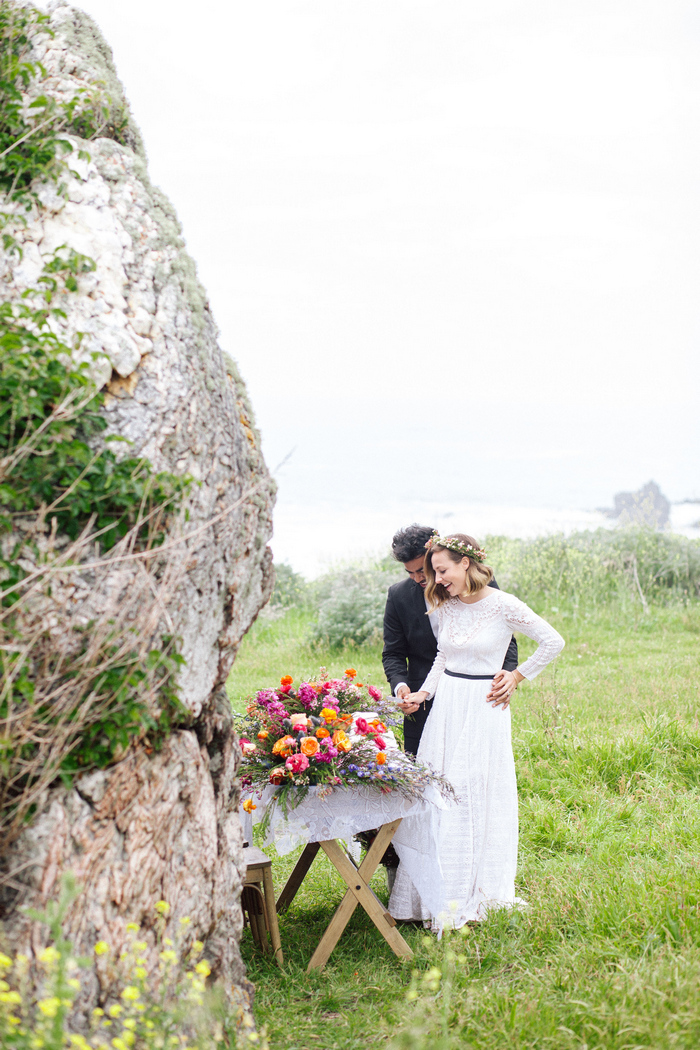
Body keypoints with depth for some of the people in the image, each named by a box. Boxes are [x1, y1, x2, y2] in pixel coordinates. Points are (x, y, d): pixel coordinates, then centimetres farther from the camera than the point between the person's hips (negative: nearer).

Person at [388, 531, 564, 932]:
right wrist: (423, 693, 4)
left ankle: (473, 894, 11)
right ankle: (435, 893, 13)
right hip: (446, 705, 5)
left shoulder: (504, 605, -12)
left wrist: (518, 677, -1)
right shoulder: (447, 605, 5)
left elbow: (554, 642, -5)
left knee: (477, 798, -1)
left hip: (483, 708, -5)